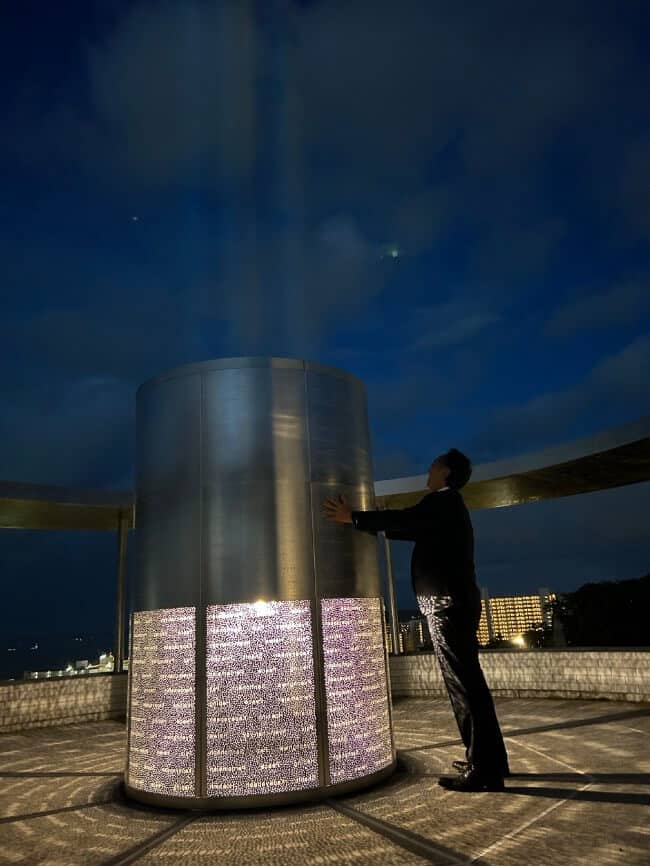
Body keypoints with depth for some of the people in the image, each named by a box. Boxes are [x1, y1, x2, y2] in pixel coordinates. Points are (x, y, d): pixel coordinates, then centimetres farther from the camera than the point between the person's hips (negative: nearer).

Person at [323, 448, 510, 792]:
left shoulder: (444, 499, -9)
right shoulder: (447, 505, 21)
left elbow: (404, 519, -18)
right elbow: (412, 528, 31)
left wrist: (352, 517, -11)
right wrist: (379, 524, 37)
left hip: (448, 604, -10)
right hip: (455, 603, 10)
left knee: (466, 685, -7)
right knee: (467, 683, 14)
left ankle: (484, 771, -1)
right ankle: (487, 761, 23)